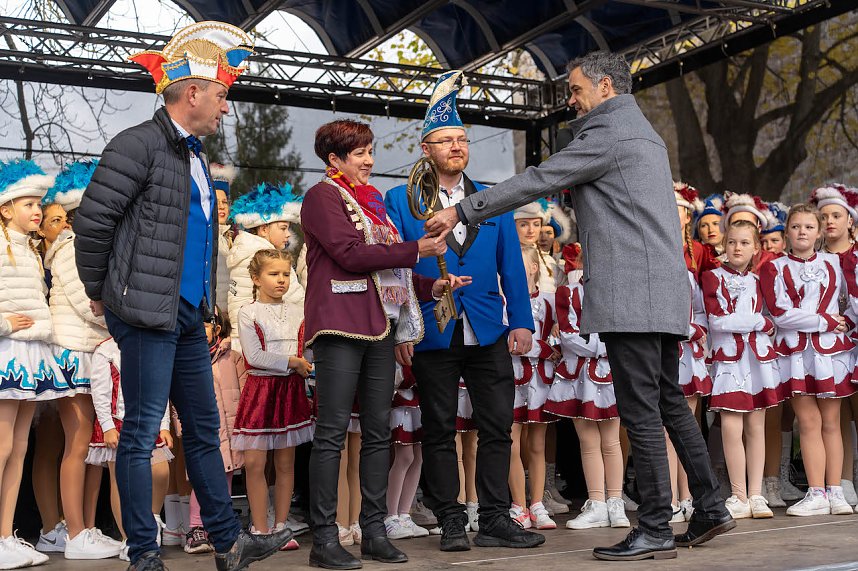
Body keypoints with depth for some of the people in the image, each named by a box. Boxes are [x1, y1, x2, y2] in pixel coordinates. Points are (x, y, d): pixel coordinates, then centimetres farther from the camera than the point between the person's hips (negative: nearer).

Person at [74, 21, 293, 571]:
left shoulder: (194, 153, 17)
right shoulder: (140, 144, -10)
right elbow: (92, 219, -13)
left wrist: (201, 302, 16)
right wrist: (100, 293, -4)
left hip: (189, 316, 9)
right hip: (147, 314, -9)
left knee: (205, 429, 13)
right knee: (142, 432, -1)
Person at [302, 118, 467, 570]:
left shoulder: (372, 201, 23)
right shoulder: (323, 197, -1)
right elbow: (351, 254, -13)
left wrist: (431, 287, 9)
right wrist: (415, 251, -11)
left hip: (379, 326, 8)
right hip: (340, 326, -8)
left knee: (378, 430, 6)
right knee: (332, 431, -6)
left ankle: (374, 530, 13)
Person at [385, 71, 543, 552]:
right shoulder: (401, 201, 4)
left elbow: (511, 267, 9)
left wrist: (521, 322, 1)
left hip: (489, 332, 2)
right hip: (433, 333, -2)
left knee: (497, 426, 2)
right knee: (440, 431, 5)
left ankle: (495, 519, 12)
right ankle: (451, 522, 15)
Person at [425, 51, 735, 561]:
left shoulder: (608, 132, -7)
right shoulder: (643, 132, 24)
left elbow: (538, 182, -12)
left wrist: (462, 211, -8)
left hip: (630, 294, -10)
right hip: (664, 292, 10)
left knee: (641, 413, -7)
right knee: (671, 404, 13)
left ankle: (655, 531, -2)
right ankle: (710, 510, 18)